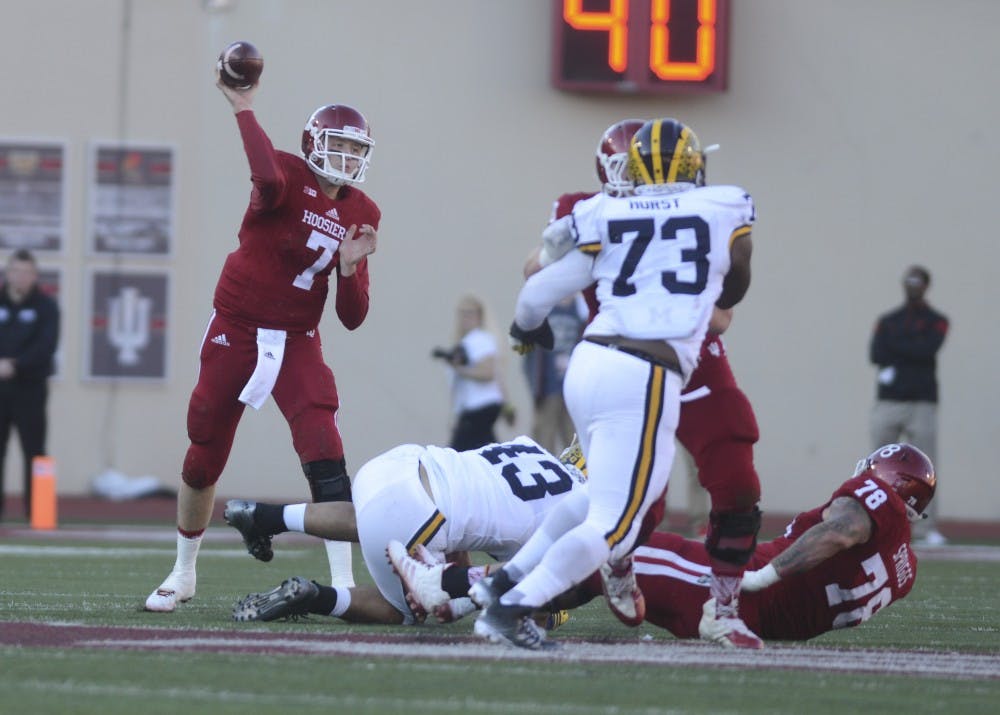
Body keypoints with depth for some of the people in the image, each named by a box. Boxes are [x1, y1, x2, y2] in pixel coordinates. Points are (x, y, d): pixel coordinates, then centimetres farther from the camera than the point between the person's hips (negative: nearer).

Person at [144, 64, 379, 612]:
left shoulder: (361, 214, 2)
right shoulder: (290, 176, -11)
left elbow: (353, 318, 3)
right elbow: (269, 181, -41)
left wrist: (350, 267, -15)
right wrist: (244, 109, -34)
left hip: (297, 342, 3)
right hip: (235, 332, -3)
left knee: (325, 455, -18)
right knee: (203, 459, 8)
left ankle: (343, 580, -19)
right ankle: (183, 573, 30)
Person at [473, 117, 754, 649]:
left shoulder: (604, 217, 9)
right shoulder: (727, 212, 8)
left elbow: (538, 293, 13)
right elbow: (732, 293, 26)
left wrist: (527, 327, 35)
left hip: (589, 363, 5)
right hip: (645, 380, -5)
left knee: (605, 494, 26)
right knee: (612, 526, -1)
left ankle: (508, 580, 22)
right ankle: (510, 609, -10)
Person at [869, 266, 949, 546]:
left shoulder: (936, 322, 8)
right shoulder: (887, 321, 16)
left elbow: (928, 350, -11)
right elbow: (876, 354, 0)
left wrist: (896, 346, -2)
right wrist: (913, 351, -8)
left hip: (922, 403, -2)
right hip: (888, 401, 2)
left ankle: (927, 528, -6)